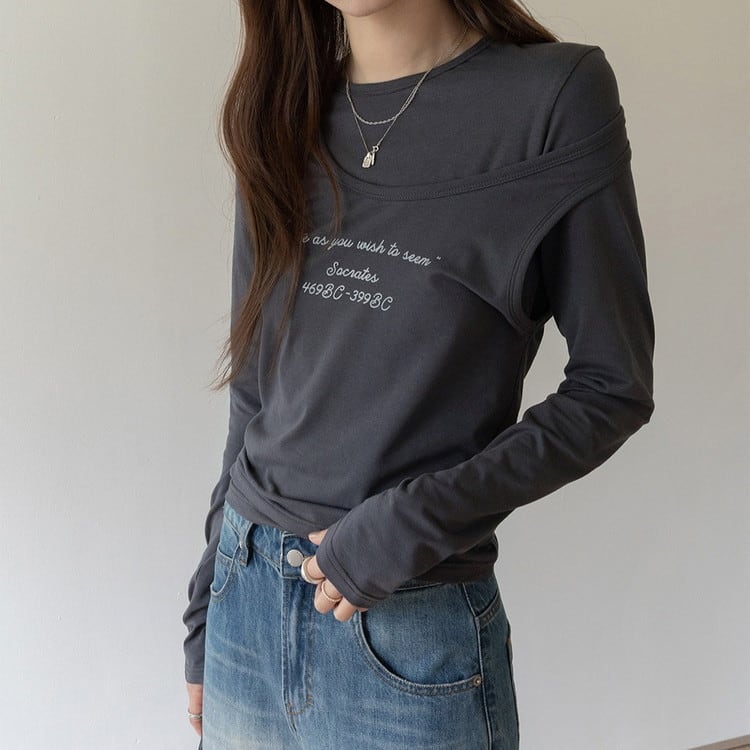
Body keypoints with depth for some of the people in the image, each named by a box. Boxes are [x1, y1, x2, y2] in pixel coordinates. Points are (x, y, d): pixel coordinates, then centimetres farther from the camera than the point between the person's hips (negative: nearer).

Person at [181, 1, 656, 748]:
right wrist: (205, 612, 11)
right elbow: (254, 384, 7)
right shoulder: (281, 120, 3)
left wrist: (417, 522, -16)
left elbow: (612, 387, -8)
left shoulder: (557, 96, -11)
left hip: (415, 634, -4)